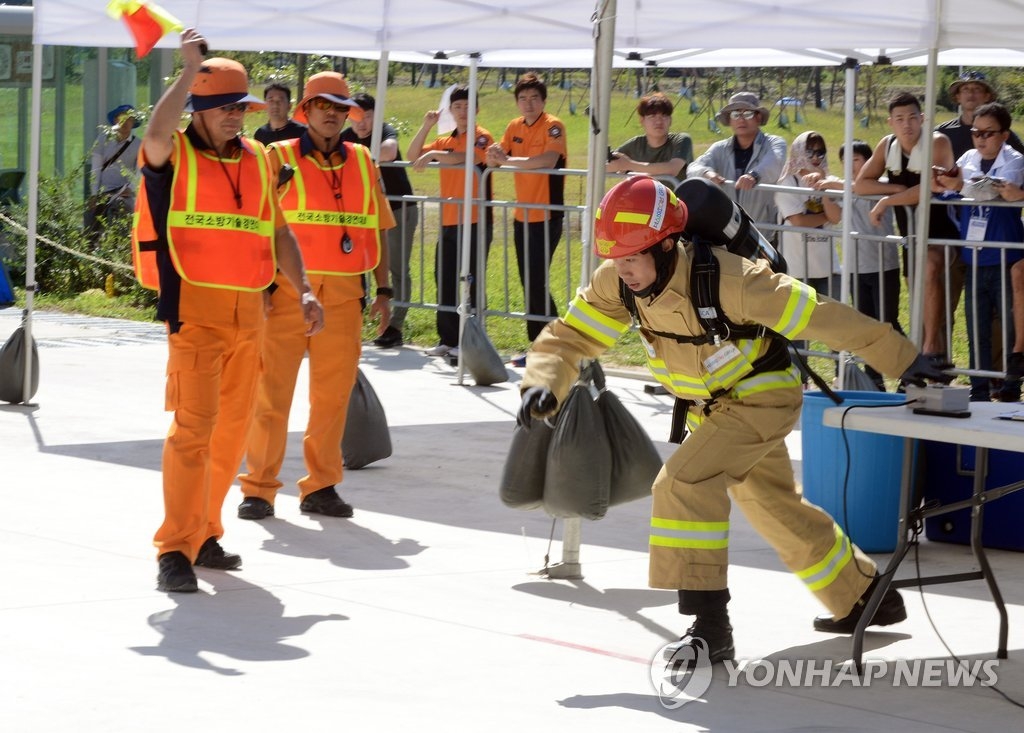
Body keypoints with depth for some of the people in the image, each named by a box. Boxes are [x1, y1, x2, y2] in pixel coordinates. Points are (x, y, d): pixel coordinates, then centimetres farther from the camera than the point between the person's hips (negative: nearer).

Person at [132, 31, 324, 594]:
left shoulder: (255, 159, 14)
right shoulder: (174, 155, -4)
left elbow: (277, 233, 20)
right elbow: (156, 132, -29)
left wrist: (303, 290, 10)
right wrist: (190, 69, -26)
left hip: (248, 312, 6)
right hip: (195, 309, -6)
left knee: (233, 426, 11)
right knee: (194, 425, -15)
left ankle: (204, 534, 25)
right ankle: (174, 551, -14)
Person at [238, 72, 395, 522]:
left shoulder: (361, 162, 13)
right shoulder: (279, 158, 1)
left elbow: (376, 228, 16)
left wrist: (383, 289, 12)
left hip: (343, 297, 4)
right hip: (288, 292, -4)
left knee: (333, 395, 6)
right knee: (272, 392, -2)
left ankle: (320, 486, 15)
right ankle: (259, 489, 4)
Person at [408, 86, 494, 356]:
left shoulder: (481, 137, -4)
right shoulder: (445, 142, 17)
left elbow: (468, 158, -23)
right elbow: (413, 155, 12)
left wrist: (434, 154, -34)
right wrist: (426, 126, 3)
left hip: (475, 222, -7)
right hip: (448, 222, 7)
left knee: (469, 282, -6)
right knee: (445, 281, 8)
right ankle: (448, 340, 15)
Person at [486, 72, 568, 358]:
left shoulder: (552, 126, -11)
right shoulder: (515, 127, 10)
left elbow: (548, 160, -28)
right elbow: (495, 160, 5)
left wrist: (509, 160, -29)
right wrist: (494, 157, -19)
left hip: (546, 217, -7)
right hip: (522, 216, 8)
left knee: (537, 283, -11)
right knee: (528, 284, 11)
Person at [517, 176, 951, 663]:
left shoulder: (725, 277, -34)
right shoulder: (616, 284, -16)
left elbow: (818, 316, -30)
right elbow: (569, 336, -10)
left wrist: (902, 359, -26)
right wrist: (544, 386, -32)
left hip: (763, 395, -8)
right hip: (710, 405, 8)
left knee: (686, 481, -27)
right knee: (775, 509, 22)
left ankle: (710, 626, -22)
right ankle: (866, 599, 42)